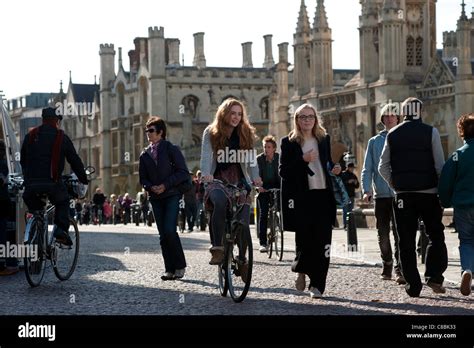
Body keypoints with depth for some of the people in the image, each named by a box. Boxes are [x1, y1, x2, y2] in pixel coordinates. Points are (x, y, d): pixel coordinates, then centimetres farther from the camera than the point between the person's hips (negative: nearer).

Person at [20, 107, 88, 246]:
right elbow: (75, 161, 10)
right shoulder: (62, 137, 5)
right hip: (52, 182, -2)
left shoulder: (30, 136, 14)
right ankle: (61, 229, 1)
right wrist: (84, 181, 21)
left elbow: (22, 161, 22)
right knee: (62, 203, 22)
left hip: (31, 183, 2)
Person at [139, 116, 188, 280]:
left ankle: (180, 266, -3)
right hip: (156, 198, 5)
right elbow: (143, 178, 16)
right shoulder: (145, 154, 14)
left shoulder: (171, 149, -1)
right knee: (163, 234, 2)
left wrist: (165, 185, -14)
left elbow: (183, 172, -6)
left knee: (169, 230, -17)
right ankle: (169, 269, 5)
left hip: (172, 195, -5)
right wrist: (151, 187, -6)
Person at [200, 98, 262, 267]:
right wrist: (206, 173, -29)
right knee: (220, 203, -35)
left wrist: (255, 177, -18)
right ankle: (217, 249, -29)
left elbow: (251, 158, 1)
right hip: (216, 179, -2)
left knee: (243, 218, -13)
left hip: (239, 180, 2)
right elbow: (206, 155, -9)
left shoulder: (246, 133, 9)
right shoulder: (211, 133, 4)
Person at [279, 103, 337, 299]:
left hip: (323, 194, 3)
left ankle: (317, 285, 0)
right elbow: (283, 171, -2)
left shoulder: (324, 139, 15)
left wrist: (333, 167, 5)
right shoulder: (289, 142, 4)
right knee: (304, 237, -6)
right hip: (301, 196, -3)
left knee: (322, 240, -4)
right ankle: (301, 270, 23)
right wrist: (303, 160, -14)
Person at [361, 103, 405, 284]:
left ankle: (400, 270, -11)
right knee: (383, 234, 8)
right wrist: (366, 190, -5)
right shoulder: (374, 142, 11)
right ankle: (387, 265, 25)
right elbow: (367, 169, 9)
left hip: (400, 194, -2)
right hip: (380, 194, 2)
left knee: (399, 234, -10)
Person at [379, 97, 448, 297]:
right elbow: (440, 165, -5)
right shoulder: (430, 132, -3)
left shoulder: (392, 135, 5)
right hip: (428, 192, -2)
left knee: (406, 241, 5)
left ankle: (412, 285, 3)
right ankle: (434, 276, -5)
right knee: (436, 236, 10)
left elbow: (383, 167, 4)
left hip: (403, 194, 2)